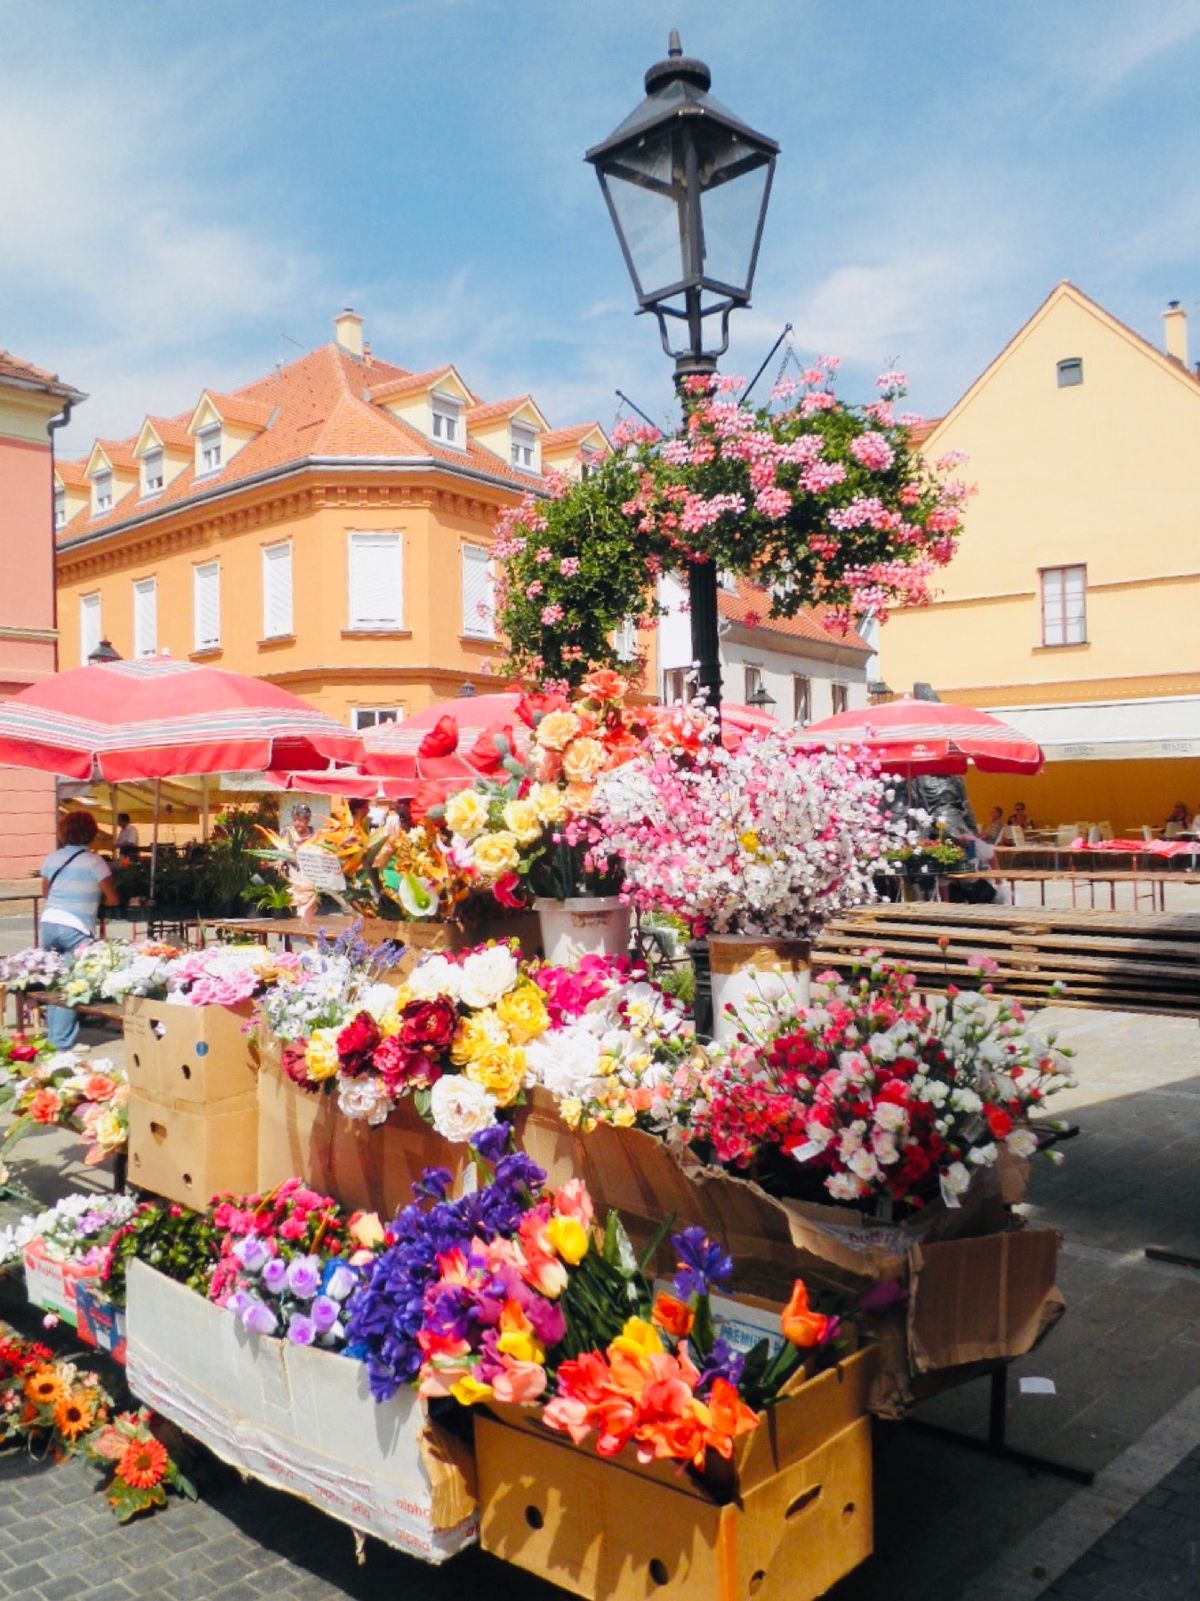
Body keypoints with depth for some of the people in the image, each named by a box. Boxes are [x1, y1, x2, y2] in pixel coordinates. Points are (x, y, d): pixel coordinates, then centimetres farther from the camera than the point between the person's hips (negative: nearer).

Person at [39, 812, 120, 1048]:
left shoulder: (51, 858, 10)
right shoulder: (94, 861, -5)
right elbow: (112, 899, -1)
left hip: (49, 923, 5)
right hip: (77, 928, -5)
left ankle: (52, 1035, 22)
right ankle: (62, 1041, -1)